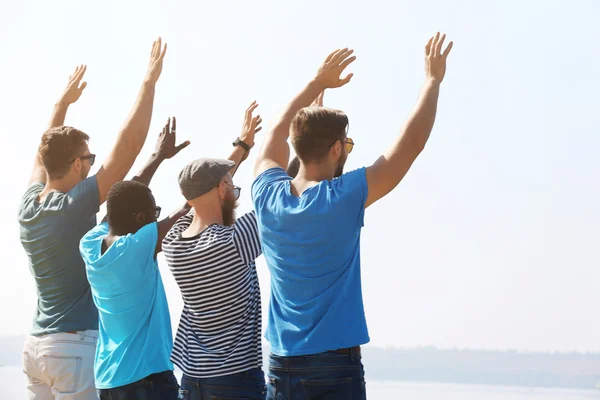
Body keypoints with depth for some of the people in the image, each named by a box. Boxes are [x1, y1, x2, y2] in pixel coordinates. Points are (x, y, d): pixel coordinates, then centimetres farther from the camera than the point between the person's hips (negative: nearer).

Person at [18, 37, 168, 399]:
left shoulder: (28, 206, 4)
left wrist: (63, 103, 34)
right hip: (76, 345, -8)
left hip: (37, 344, 8)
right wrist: (150, 82, -11)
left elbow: (47, 151, 24)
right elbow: (129, 143, -16)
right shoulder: (74, 207, -14)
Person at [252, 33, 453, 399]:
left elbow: (278, 133, 21)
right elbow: (411, 143, -7)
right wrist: (433, 80, 4)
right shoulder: (343, 199, -13)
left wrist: (318, 83, 29)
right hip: (335, 367, -5)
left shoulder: (268, 197, 1)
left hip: (281, 368, 6)